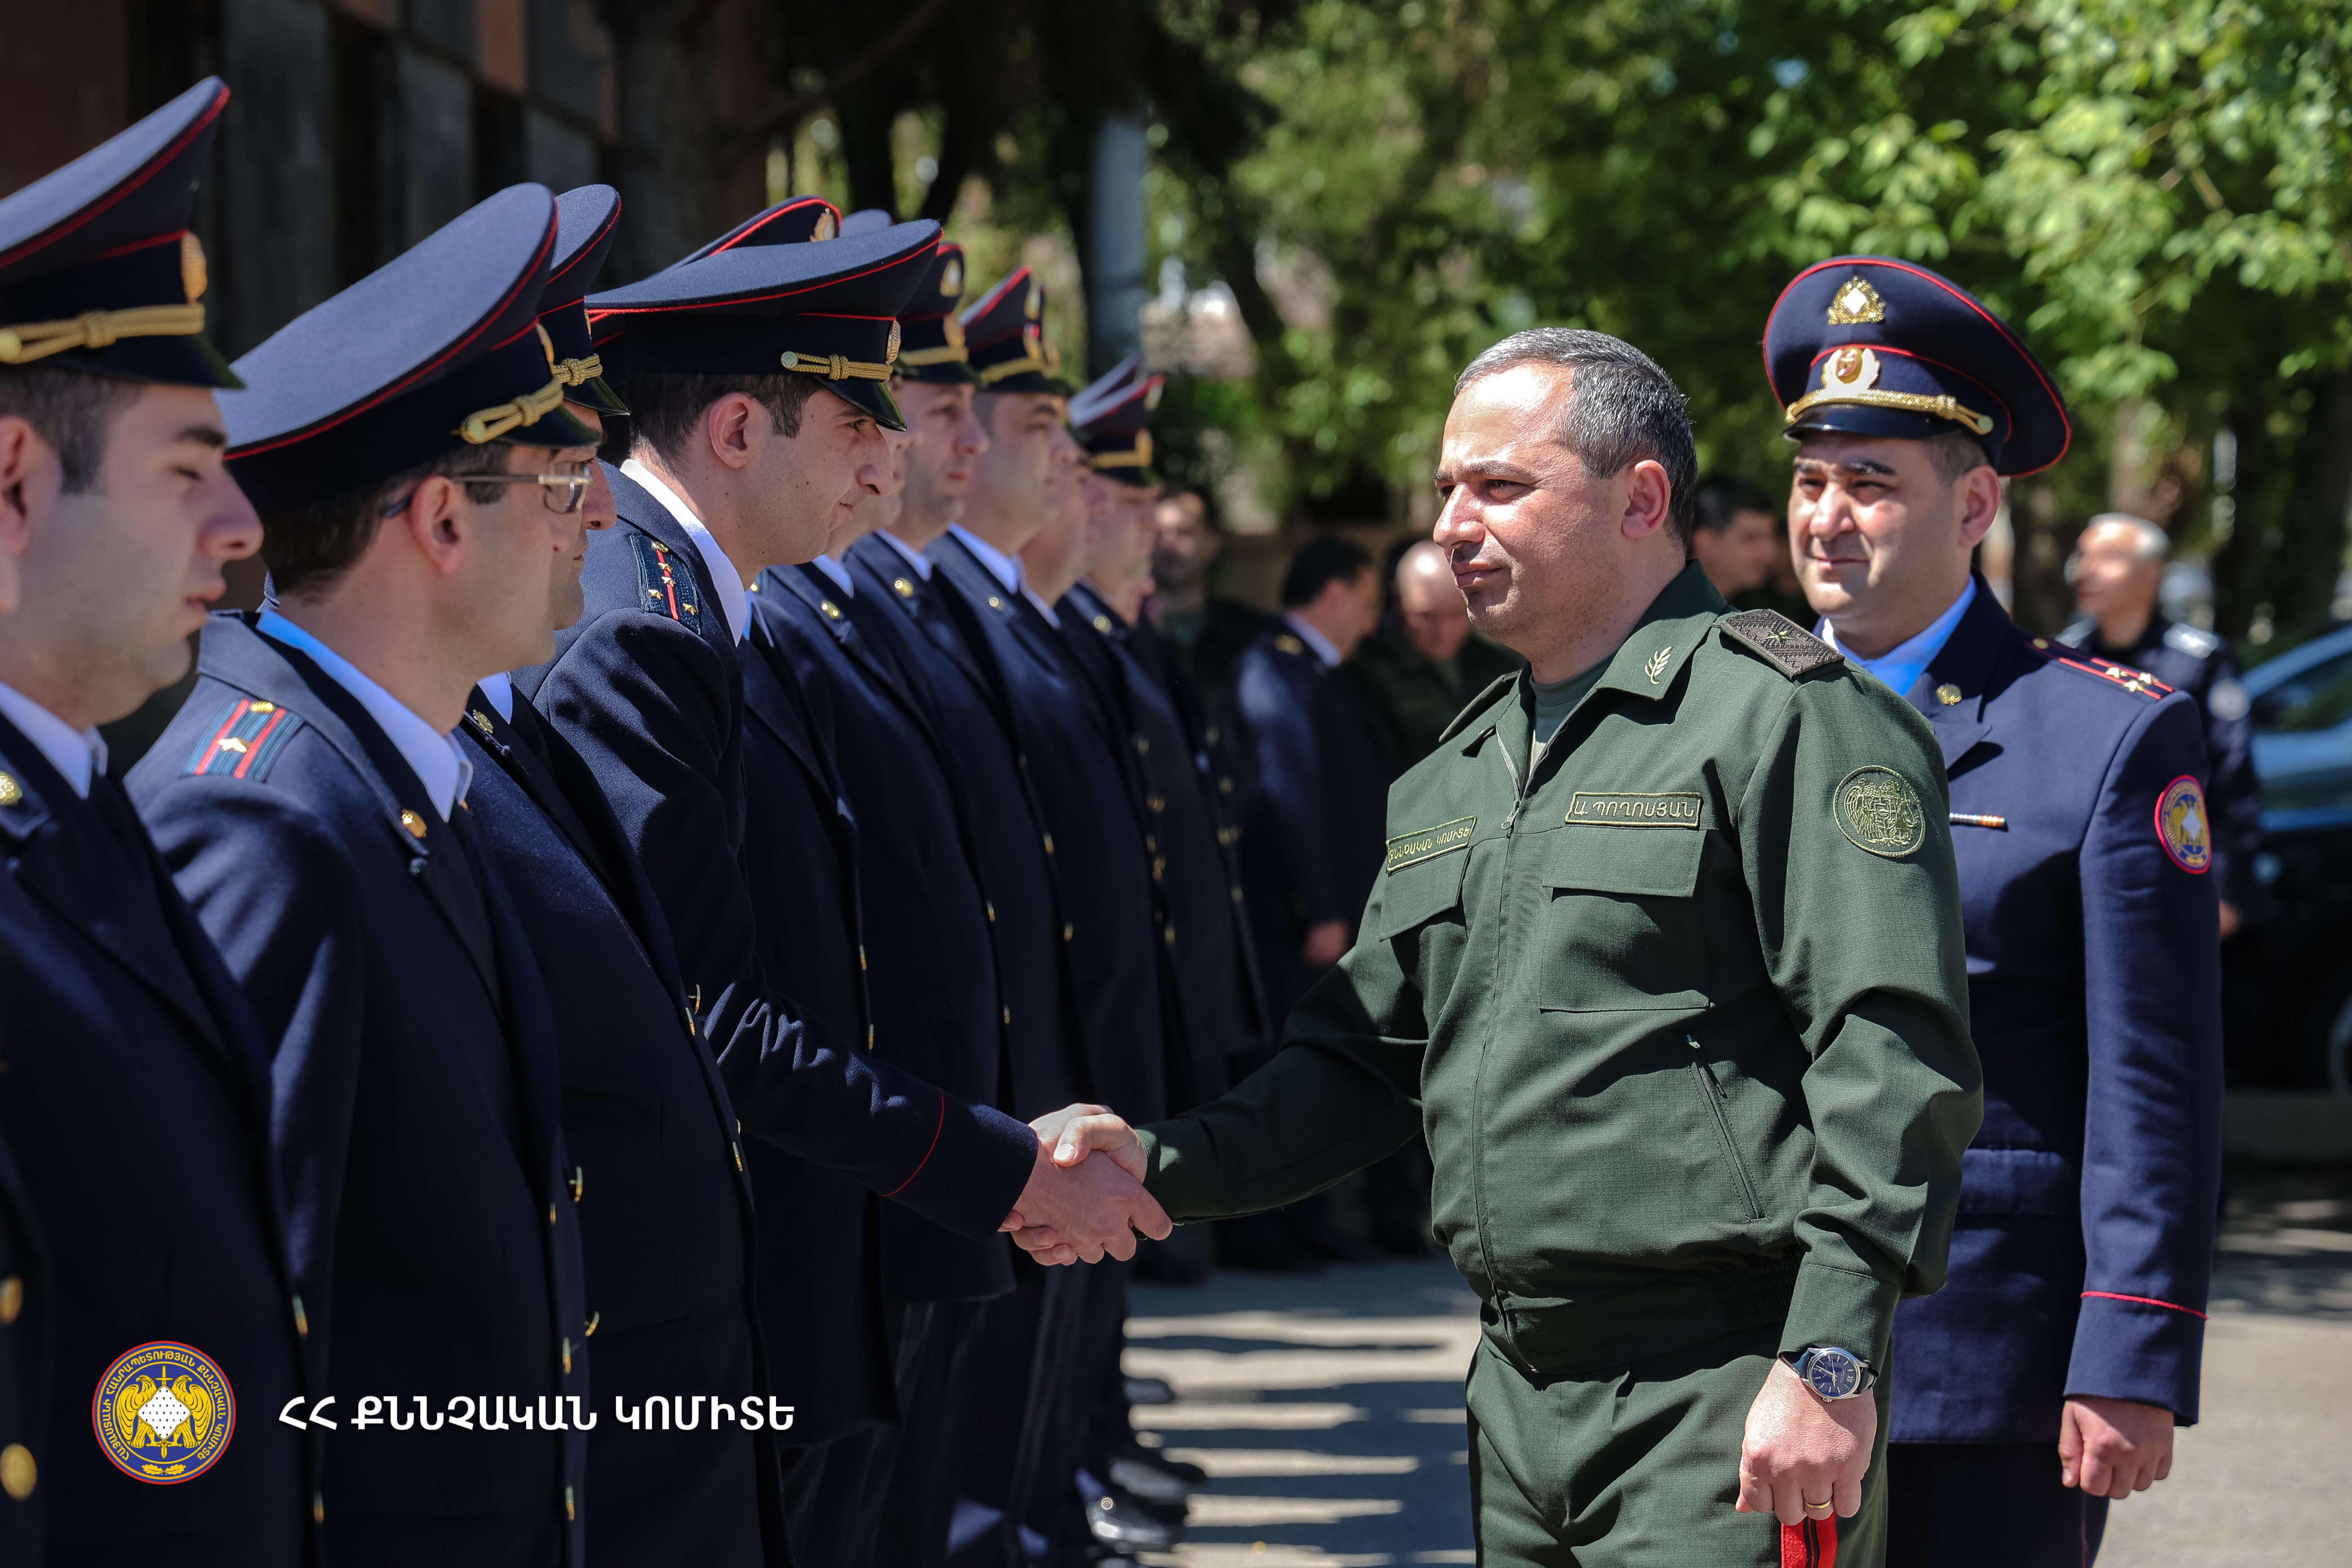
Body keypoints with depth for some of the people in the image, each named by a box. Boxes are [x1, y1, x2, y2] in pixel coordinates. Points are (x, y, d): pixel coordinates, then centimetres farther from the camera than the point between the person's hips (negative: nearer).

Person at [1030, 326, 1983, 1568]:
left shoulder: (1790, 715, -7)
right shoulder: (1450, 786, 18)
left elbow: (1889, 1054, -14)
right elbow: (1364, 1058, 21)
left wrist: (1829, 1363, -20)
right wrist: (1164, 1166, 3)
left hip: (1726, 1412, -8)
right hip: (1517, 1405, 8)